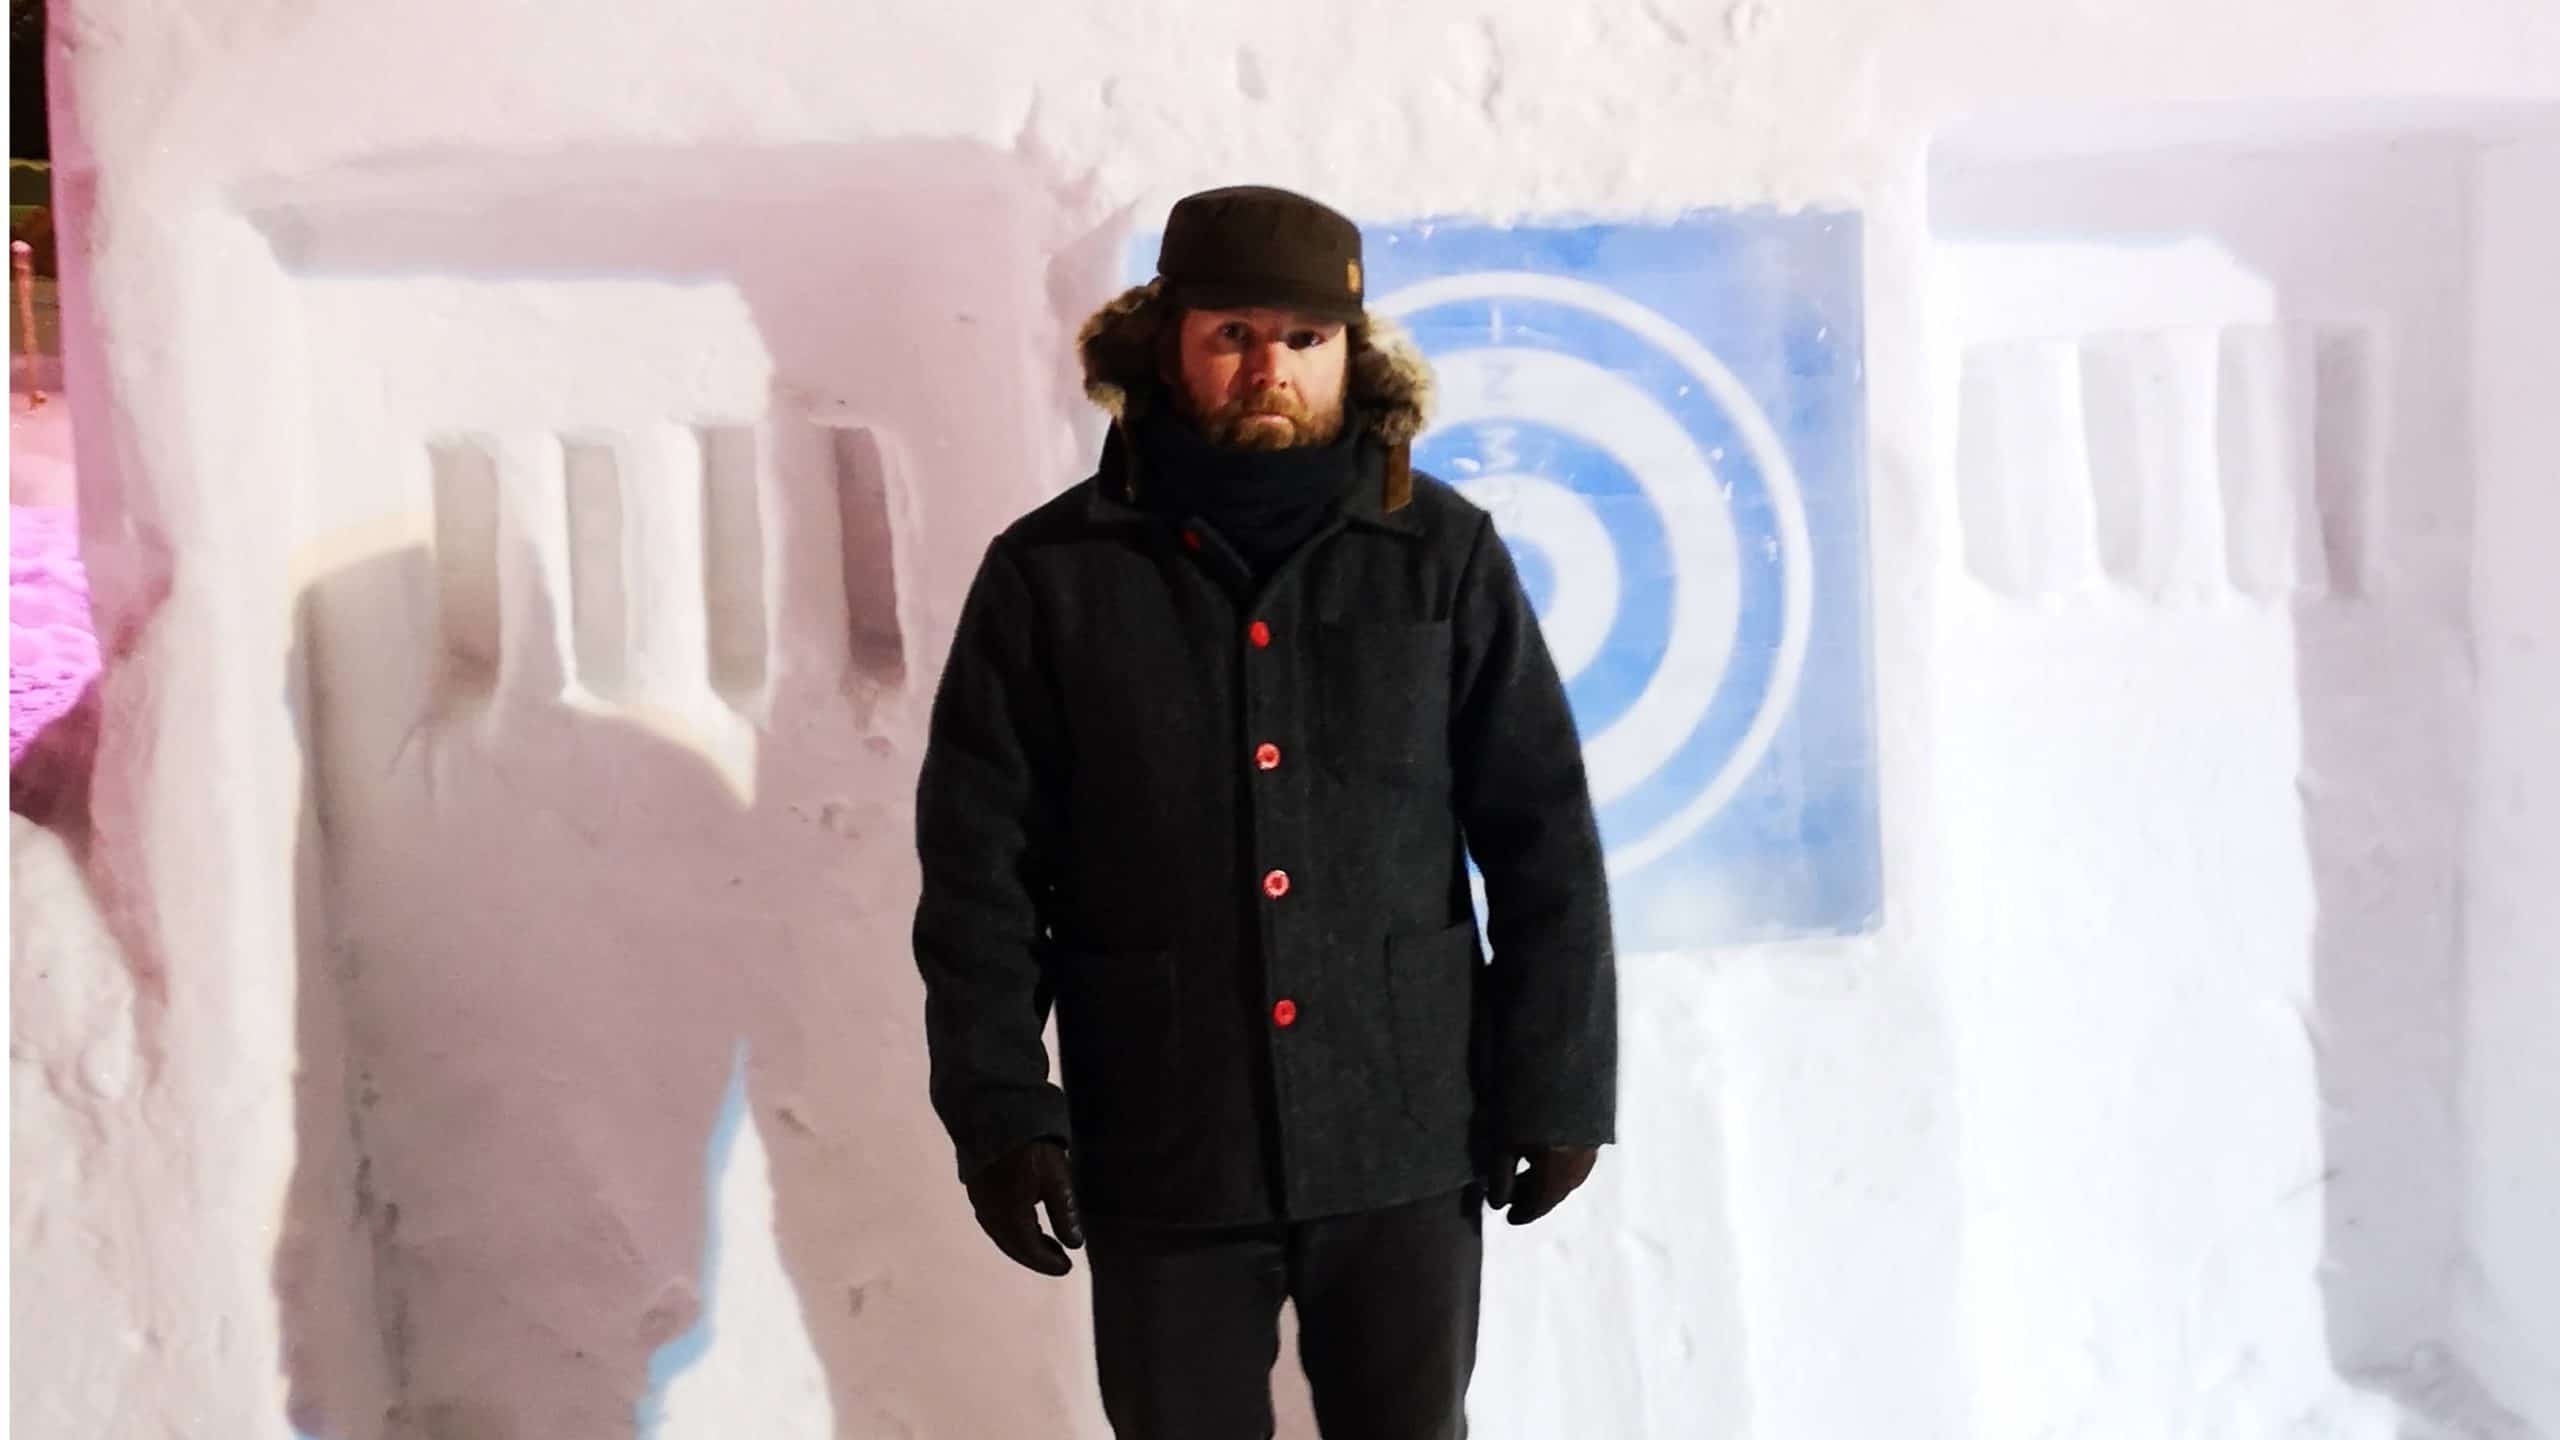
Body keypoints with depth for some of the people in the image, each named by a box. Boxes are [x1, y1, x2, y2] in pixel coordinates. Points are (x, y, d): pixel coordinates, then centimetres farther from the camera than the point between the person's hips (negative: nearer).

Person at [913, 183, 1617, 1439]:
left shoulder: (1444, 554, -1)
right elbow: (979, 866, -1)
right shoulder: (1050, 574, -2)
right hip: (1163, 1159, 0)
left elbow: (1542, 841, 1)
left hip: (1405, 1148, 1)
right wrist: (1000, 1109, -6)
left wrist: (1555, 1087, -1)